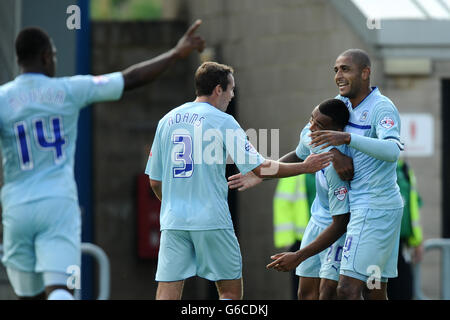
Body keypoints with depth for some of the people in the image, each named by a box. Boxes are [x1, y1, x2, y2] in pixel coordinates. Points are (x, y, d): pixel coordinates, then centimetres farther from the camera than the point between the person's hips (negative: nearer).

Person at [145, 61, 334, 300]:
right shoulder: (222, 121, -4)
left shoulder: (167, 121, 11)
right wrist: (305, 167, 4)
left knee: (167, 295, 0)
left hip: (172, 221, 4)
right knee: (230, 290, 9)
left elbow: (155, 182, 14)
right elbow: (259, 168, -5)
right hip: (212, 221, -4)